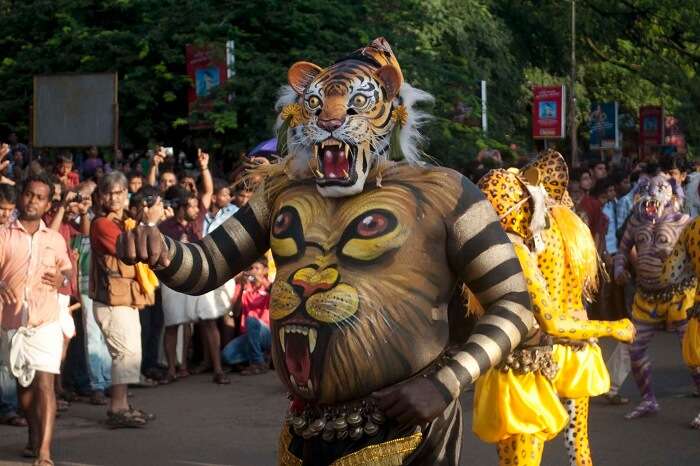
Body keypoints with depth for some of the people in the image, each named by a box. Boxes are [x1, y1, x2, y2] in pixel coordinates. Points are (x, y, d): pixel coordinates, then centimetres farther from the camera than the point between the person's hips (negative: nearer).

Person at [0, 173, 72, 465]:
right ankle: (34, 437, 35)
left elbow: (68, 270, 19)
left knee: (44, 383, -11)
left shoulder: (55, 239, 9)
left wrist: (63, 279, -4)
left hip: (46, 322, -1)